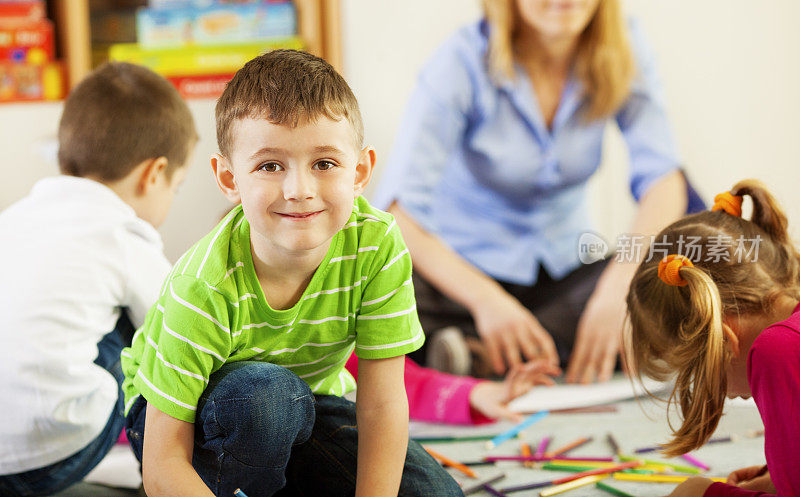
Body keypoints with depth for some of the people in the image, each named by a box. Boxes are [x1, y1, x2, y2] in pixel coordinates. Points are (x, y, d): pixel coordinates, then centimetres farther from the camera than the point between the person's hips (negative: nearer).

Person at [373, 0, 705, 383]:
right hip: (465, 270, -3)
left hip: (565, 269, 4)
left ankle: (482, 355, -24)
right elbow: (397, 211, -27)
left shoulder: (623, 54, -8)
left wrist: (619, 285, -37)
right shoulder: (463, 63, -19)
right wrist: (485, 300, -41)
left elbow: (664, 180, -18)